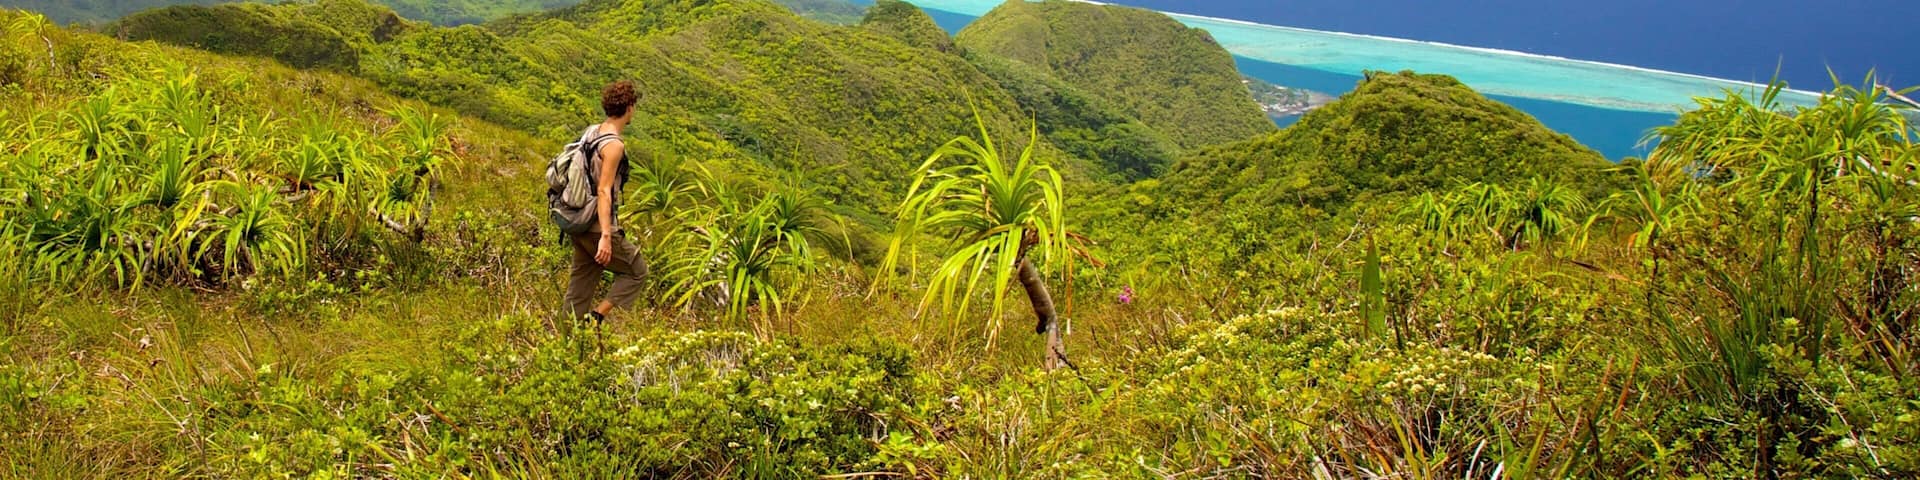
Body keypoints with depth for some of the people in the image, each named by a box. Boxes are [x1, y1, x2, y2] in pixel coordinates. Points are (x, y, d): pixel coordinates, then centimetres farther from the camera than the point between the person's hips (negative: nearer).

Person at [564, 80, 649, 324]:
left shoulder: (592, 133, 9)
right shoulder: (614, 145, -17)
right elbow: (604, 191, -24)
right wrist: (606, 237, -28)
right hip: (599, 228, -9)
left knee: (581, 285, 13)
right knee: (636, 271, 7)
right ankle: (595, 317, 0)